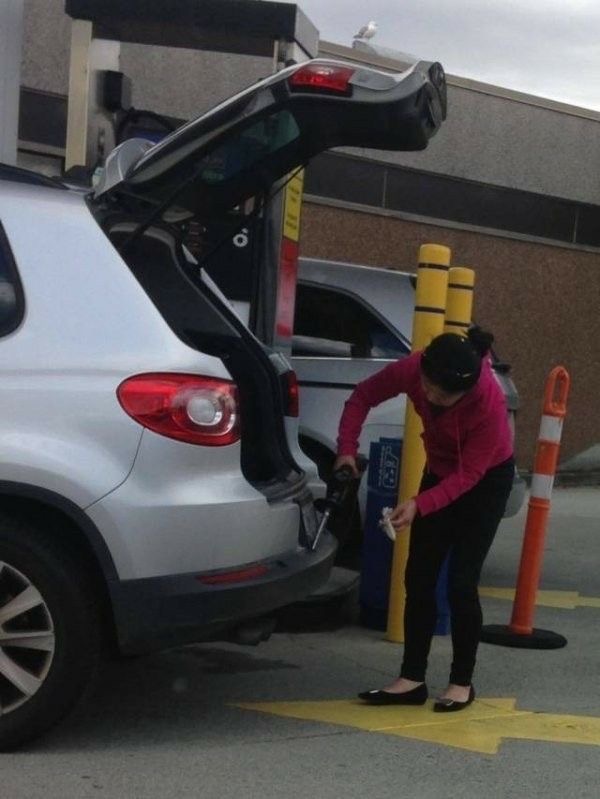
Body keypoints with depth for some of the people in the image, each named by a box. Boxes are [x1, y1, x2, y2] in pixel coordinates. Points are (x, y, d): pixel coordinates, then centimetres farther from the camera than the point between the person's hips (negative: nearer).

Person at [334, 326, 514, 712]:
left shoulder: (490, 403, -36)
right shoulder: (413, 369, -26)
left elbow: (469, 474, -29)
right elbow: (363, 396, -10)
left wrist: (419, 504, -39)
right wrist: (347, 449, -22)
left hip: (486, 478, -5)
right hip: (439, 471, 5)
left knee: (461, 583, -9)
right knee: (419, 578, 2)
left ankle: (462, 682, 6)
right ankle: (412, 679, 7)